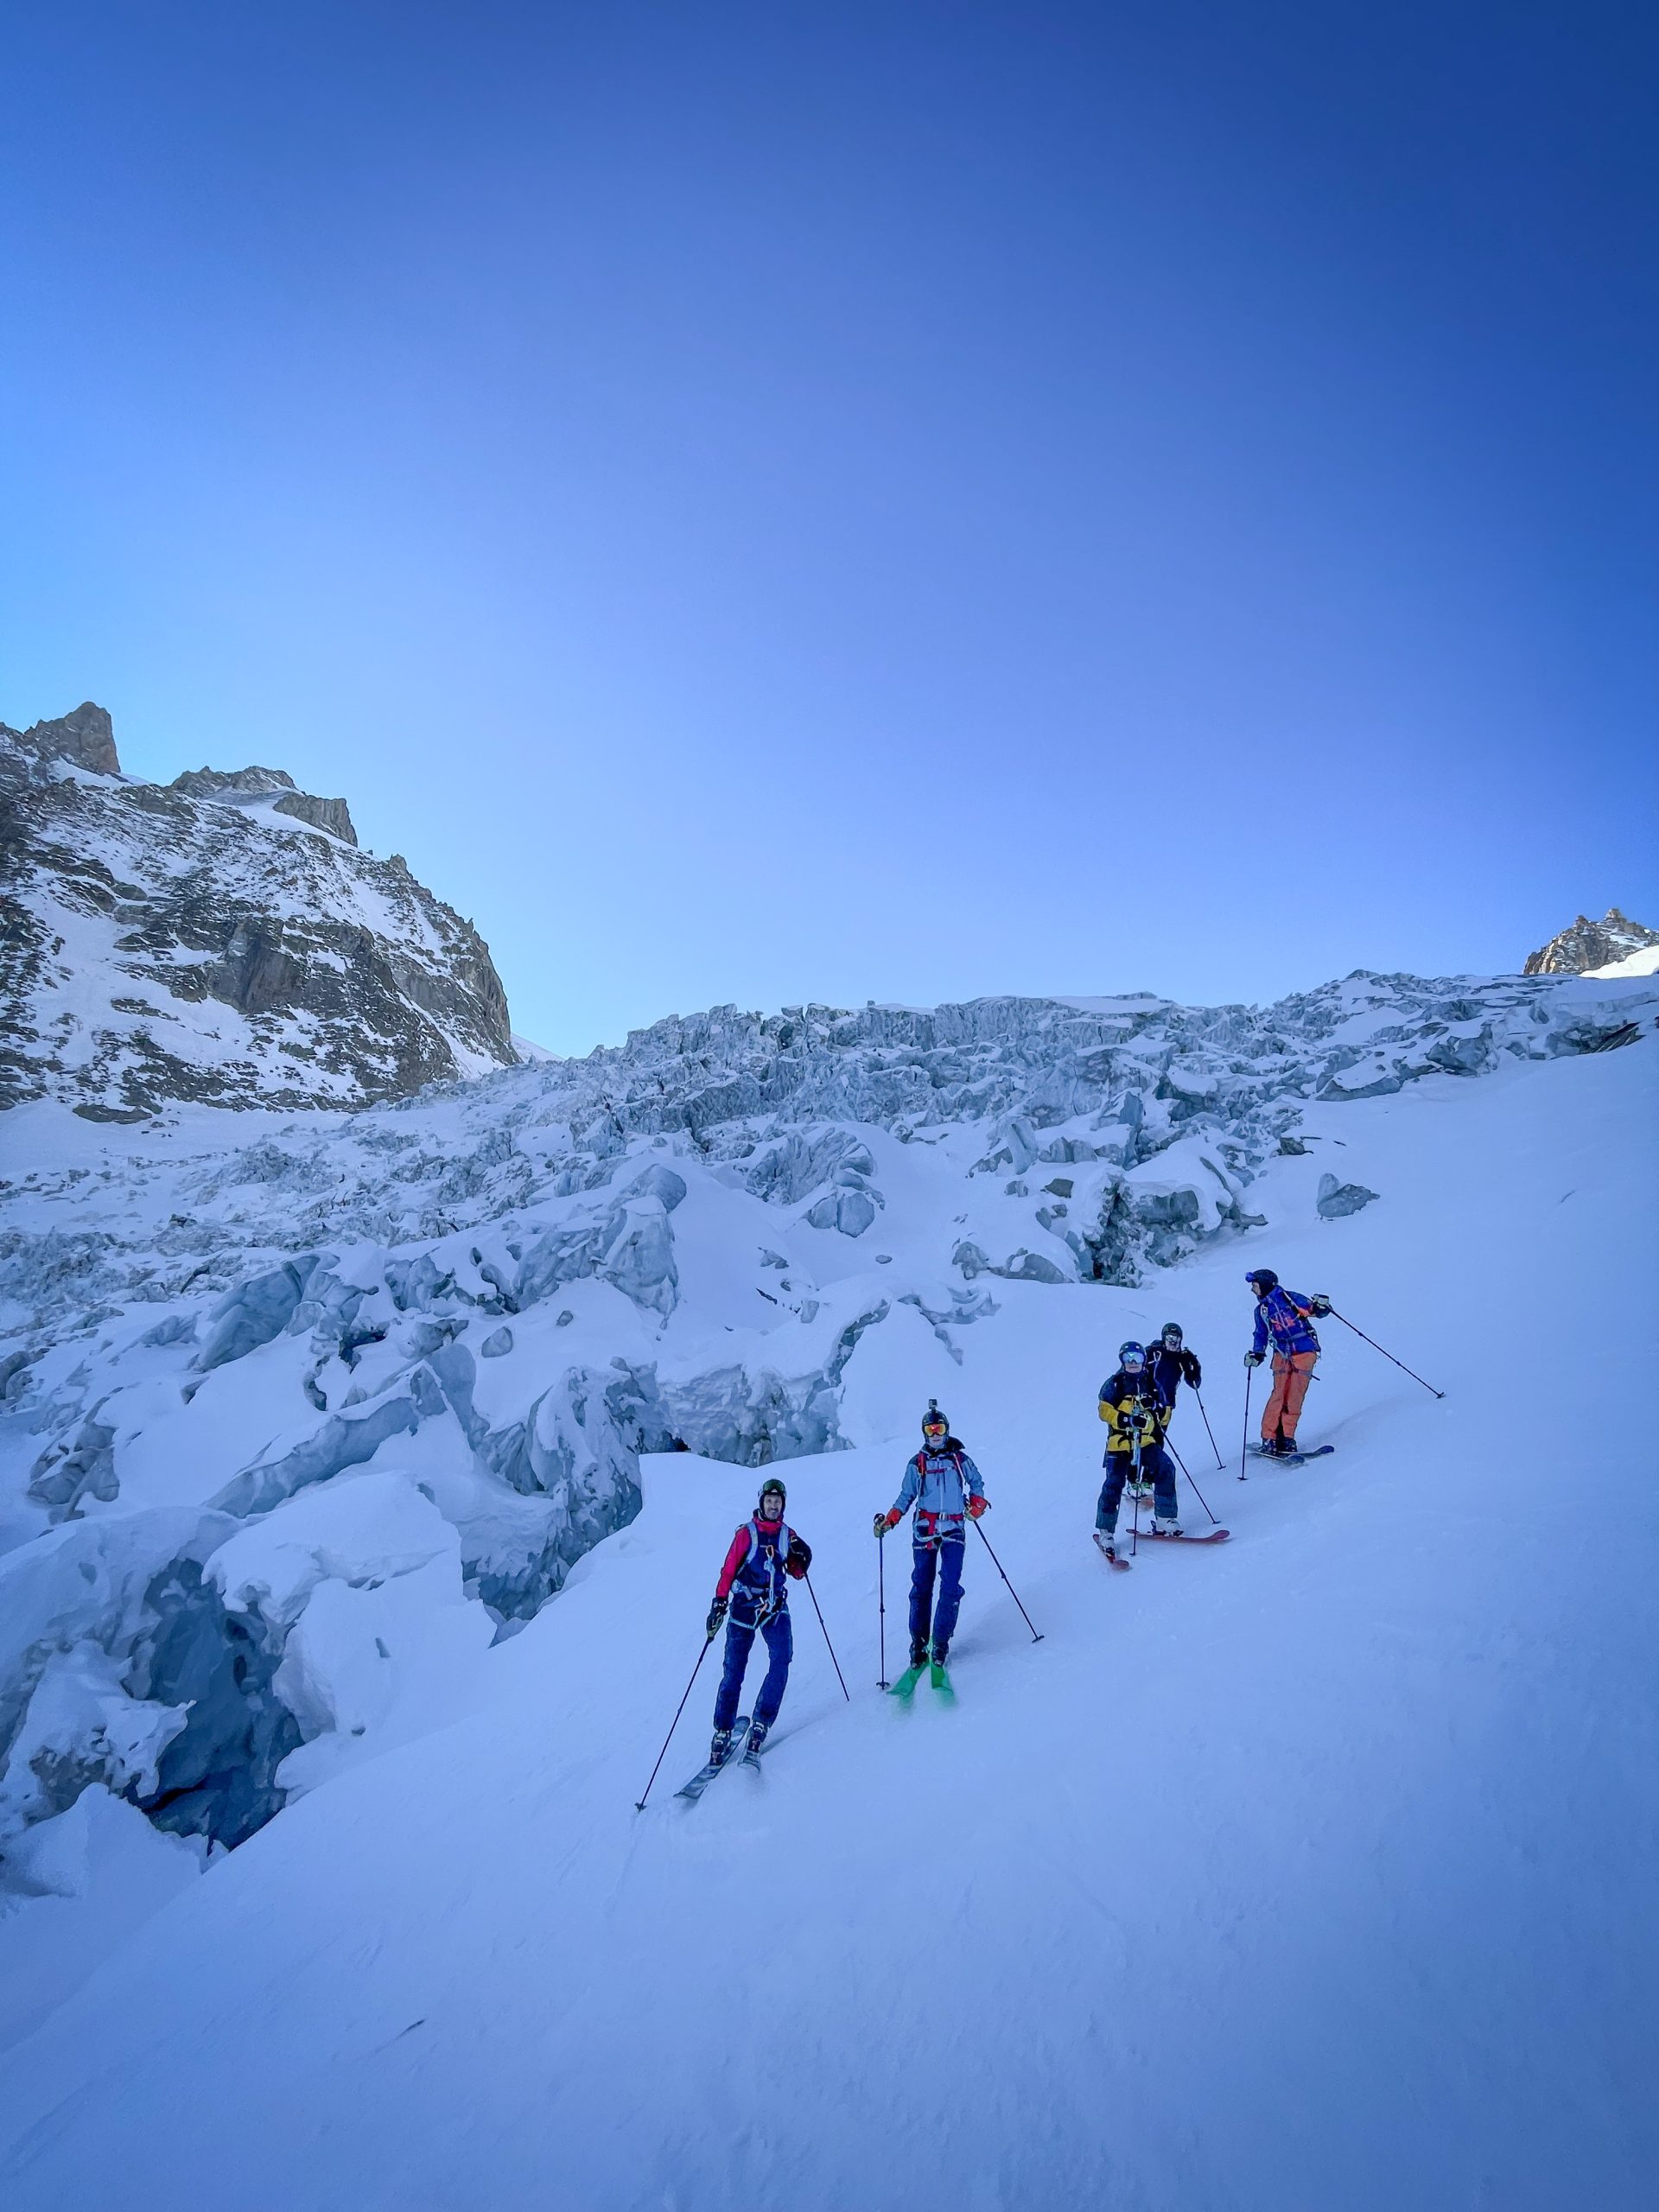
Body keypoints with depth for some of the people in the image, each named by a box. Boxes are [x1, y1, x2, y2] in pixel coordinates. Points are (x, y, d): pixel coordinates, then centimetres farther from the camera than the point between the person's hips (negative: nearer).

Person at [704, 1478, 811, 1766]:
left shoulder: (788, 1534, 6)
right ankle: (723, 1731, 10)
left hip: (775, 1607, 3)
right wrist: (719, 1602, -12)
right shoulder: (746, 1532, -3)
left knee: (781, 1660, -15)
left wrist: (802, 1557, -9)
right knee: (734, 1670, -3)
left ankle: (761, 1723, -5)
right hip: (744, 1606, -2)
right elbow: (729, 1569, -4)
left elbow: (796, 1573, 11)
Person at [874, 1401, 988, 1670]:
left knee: (950, 1586, -10)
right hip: (924, 1528, 0)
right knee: (921, 1586, 1)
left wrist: (976, 1504, 2)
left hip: (953, 1529, 0)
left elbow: (977, 1482, 19)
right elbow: (905, 1497, 6)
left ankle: (941, 1642, -2)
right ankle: (918, 1643, 10)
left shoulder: (960, 1459, 6)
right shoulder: (916, 1464, 6)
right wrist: (888, 1521, -6)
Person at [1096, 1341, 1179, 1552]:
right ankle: (1105, 1532, 3)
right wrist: (1128, 1420, -21)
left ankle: (1165, 1520, 0)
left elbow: (1164, 1411, 19)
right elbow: (1105, 1411, -9)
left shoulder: (1152, 1385, 10)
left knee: (1166, 1469, -16)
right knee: (1114, 1484, -9)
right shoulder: (1114, 1384, -1)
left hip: (1147, 1441, 3)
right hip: (1119, 1442, -3)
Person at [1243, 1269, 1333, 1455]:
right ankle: (1268, 1438, -7)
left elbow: (1313, 1310, 2)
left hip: (1305, 1352, -3)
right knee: (1279, 1395, -10)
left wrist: (1320, 1305, -20)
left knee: (1295, 1398, -8)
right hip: (1282, 1356, 3)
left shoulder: (1290, 1298, 0)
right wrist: (1256, 1355, 7)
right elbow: (1261, 1335, 20)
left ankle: (1286, 1437, -1)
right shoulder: (1261, 1310, 13)